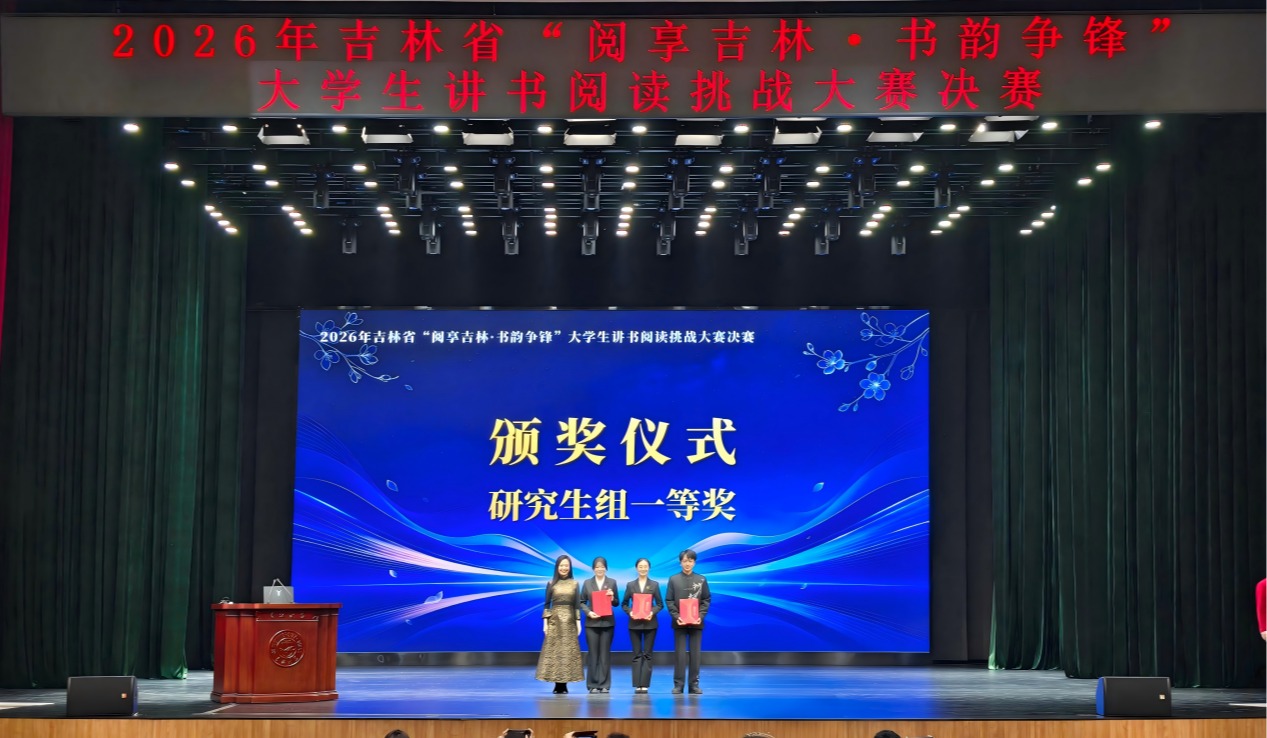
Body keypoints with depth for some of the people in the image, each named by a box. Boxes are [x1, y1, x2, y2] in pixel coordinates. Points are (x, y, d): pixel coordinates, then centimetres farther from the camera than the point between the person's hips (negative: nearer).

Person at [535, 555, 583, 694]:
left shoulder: (574, 584, 6)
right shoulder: (551, 583, 3)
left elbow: (577, 604, 6)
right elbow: (547, 604, 3)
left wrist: (578, 622, 0)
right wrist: (545, 622, -3)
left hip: (569, 621, 1)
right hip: (554, 620, -1)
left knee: (568, 651, -1)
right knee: (554, 651, -4)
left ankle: (564, 684, 3)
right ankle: (557, 685, -1)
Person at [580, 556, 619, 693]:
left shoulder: (612, 582, 6)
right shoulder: (587, 583, 6)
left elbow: (616, 603, 8)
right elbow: (582, 602, 6)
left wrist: (612, 598, -13)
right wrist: (588, 612, -11)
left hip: (607, 622, 0)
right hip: (592, 622, 0)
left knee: (605, 654, 2)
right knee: (592, 653, 0)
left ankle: (604, 685, 6)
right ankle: (593, 684, 5)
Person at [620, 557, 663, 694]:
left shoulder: (654, 584, 4)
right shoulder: (630, 585, 5)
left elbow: (660, 604, 3)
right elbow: (624, 604, 6)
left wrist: (653, 612, -15)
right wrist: (629, 612, -13)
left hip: (650, 623, 0)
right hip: (635, 623, 0)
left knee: (647, 654, 1)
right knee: (637, 654, 1)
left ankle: (645, 684, 2)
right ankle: (637, 685, 2)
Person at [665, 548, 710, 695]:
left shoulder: (701, 580, 5)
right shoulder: (673, 579, 3)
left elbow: (706, 600, 5)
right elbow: (669, 601, 1)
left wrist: (700, 616, -9)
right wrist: (676, 616, -12)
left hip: (696, 622, 1)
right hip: (679, 622, -1)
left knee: (695, 653, 3)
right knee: (679, 653, 0)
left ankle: (694, 684, 7)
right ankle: (678, 684, 3)